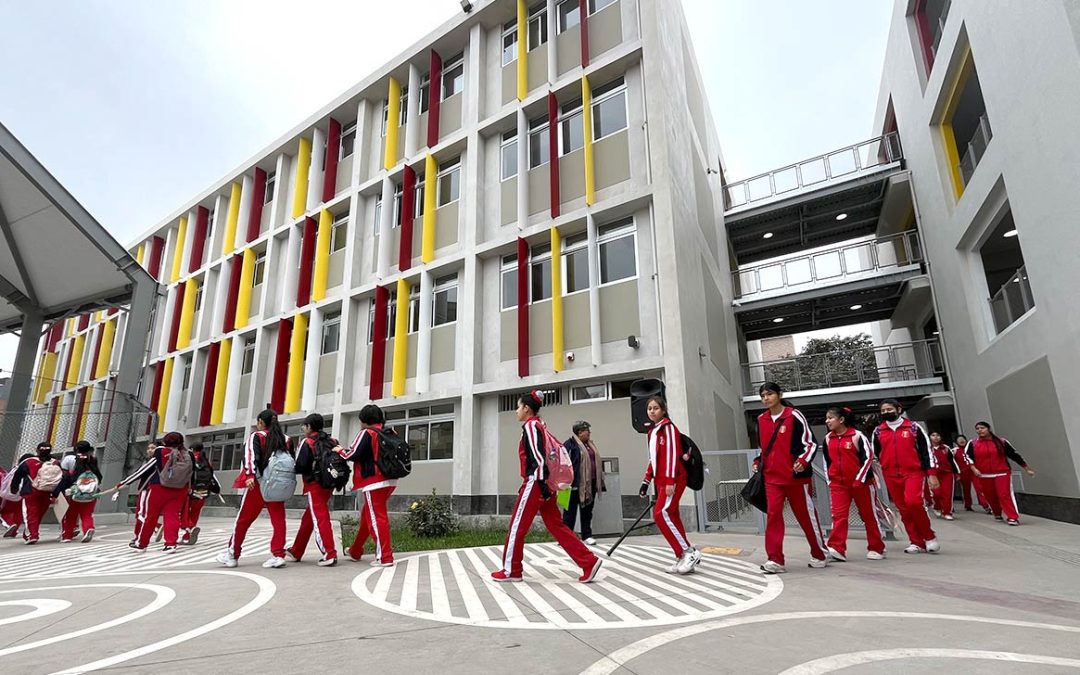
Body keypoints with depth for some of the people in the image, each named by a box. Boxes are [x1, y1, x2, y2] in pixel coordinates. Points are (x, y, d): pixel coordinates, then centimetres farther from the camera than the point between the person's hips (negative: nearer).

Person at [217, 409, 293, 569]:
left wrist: (250, 475, -28)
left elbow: (252, 456, -17)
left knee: (243, 519, 11)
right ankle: (278, 555, -4)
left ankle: (232, 555, 23)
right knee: (278, 520, 2)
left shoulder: (256, 436, -1)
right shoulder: (286, 439, 11)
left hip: (258, 483, -3)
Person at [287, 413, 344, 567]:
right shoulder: (333, 442, 10)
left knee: (320, 519, -8)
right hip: (328, 485, 7)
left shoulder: (307, 443, -6)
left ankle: (330, 554, -15)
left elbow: (300, 466, -12)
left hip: (314, 485, -7)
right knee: (308, 519, 19)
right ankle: (296, 552, 32)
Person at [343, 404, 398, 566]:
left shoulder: (366, 433, -9)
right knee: (367, 515, 21)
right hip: (388, 480, 8)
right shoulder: (388, 433, 11)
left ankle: (384, 557, -2)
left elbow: (353, 454, -11)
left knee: (376, 517, -3)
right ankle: (355, 552, 35)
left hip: (374, 482, -8)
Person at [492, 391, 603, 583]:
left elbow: (538, 457, -19)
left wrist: (541, 485, -21)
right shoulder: (539, 425, 17)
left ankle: (510, 571, 15)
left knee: (517, 526, 3)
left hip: (535, 483, -9)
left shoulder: (530, 426, -11)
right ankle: (589, 561, 4)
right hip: (542, 483, 9)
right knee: (556, 525, 8)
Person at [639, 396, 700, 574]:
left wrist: (670, 481, -22)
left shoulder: (668, 428, -9)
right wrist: (647, 480, 19)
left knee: (661, 513, -16)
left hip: (673, 479, -9)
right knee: (671, 516, 7)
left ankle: (689, 552, -8)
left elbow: (673, 454, -17)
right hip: (661, 480, 9)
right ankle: (682, 558, 12)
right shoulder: (652, 432, 17)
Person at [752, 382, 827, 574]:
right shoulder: (761, 420, 8)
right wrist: (758, 462, 8)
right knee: (773, 514, -6)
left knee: (806, 516, 9)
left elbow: (810, 442, -7)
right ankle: (775, 560, -4)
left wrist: (803, 461, -22)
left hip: (796, 475, -4)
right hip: (771, 477, 4)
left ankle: (820, 555, 28)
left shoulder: (794, 415, -8)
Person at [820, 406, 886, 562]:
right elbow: (827, 461, 15)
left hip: (861, 482, -4)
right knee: (839, 515, -7)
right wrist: (830, 480, 11)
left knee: (869, 515, 8)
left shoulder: (856, 435, -8)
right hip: (838, 483, 4)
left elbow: (868, 457, -10)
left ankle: (876, 549, 22)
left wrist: (860, 479, -14)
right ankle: (837, 549, -13)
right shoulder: (828, 439, 7)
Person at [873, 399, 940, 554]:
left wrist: (932, 474, -4)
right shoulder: (878, 432, 8)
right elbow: (875, 455, 15)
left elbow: (926, 450, 1)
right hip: (891, 476, 4)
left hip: (913, 472, -3)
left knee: (913, 502, -21)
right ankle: (917, 542, 16)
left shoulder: (913, 427, 1)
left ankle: (929, 536, 0)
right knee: (903, 509, 5)